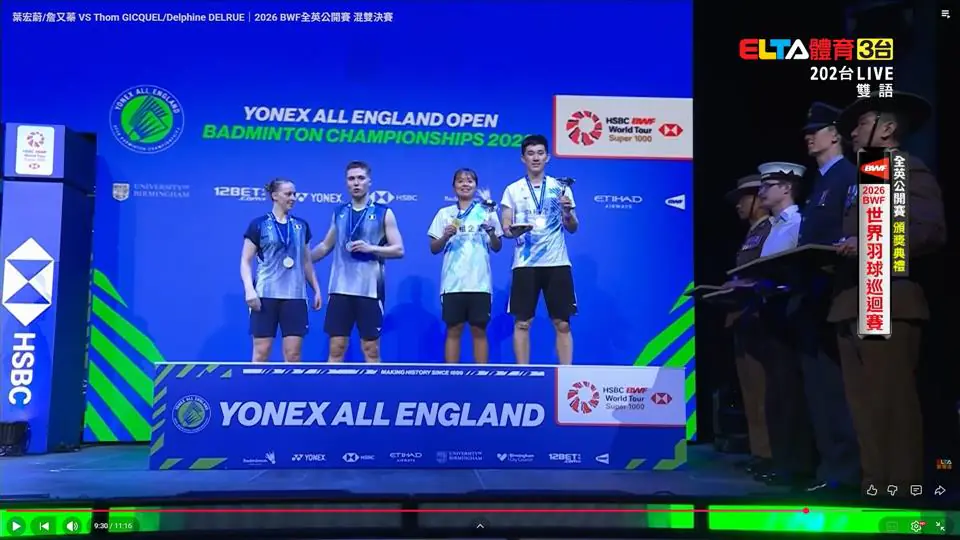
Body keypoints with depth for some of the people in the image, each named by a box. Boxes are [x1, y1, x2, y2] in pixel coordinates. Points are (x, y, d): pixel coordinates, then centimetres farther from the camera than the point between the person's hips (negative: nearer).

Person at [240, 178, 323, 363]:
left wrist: (316, 289, 13)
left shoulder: (301, 226, 12)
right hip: (265, 295, -3)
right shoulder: (258, 225, 1)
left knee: (293, 354, 1)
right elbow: (245, 261, 0)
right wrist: (249, 289, -13)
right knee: (261, 352, 0)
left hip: (295, 296, 3)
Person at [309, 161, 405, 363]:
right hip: (340, 288, 3)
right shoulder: (339, 213, 12)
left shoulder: (383, 213, 1)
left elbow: (398, 250, -2)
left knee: (371, 349, 3)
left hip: (369, 289, -3)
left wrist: (371, 248, -16)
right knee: (336, 347, 4)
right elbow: (326, 246, 22)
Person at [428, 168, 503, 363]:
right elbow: (434, 249, 8)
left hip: (480, 283, 0)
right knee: (453, 330, 2)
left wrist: (491, 232, -11)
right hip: (452, 283, 0)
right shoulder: (444, 213, 9)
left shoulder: (487, 211, 9)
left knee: (479, 330, 3)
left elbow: (497, 248, 8)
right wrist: (446, 236, -11)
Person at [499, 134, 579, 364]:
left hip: (557, 263, 0)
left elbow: (572, 229, 6)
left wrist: (567, 213, -15)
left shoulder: (560, 188, 8)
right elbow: (505, 229, 4)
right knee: (522, 323, 0)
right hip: (525, 264, 0)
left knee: (562, 323, 1)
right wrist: (513, 230, -18)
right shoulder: (513, 190, 7)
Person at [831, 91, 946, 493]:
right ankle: (876, 487, 12)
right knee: (867, 409, 8)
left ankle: (902, 492, -5)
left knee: (893, 405, -9)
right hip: (852, 307, 9)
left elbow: (931, 232, -14)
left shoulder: (911, 171, 1)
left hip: (889, 305, -9)